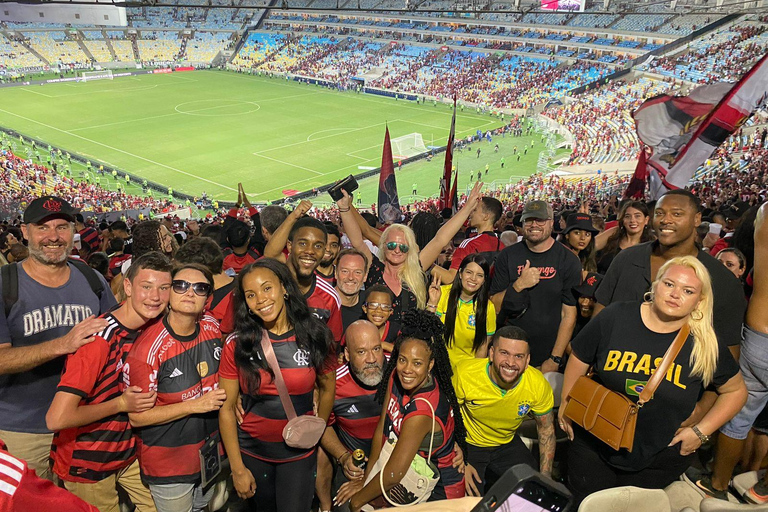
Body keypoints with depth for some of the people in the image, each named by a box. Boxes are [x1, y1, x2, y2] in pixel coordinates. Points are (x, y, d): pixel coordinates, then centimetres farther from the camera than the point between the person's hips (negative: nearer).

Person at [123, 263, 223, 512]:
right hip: (169, 465, -6)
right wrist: (195, 406, -24)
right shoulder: (149, 347, -24)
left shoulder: (212, 327, -6)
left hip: (211, 453, 6)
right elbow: (137, 416, -20)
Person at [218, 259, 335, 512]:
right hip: (251, 451, 1)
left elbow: (328, 389, 4)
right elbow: (226, 409, -8)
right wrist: (237, 468, -8)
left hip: (299, 453, -1)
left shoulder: (314, 337, -11)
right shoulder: (237, 344, -12)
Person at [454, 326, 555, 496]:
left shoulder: (538, 385, -22)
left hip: (508, 444, 3)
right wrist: (460, 462, -17)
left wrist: (545, 478, -7)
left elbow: (546, 429, -4)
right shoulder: (465, 373, -30)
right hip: (468, 444, -3)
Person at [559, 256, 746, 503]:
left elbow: (736, 390, 4)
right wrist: (566, 404, 3)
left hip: (660, 461, 0)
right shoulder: (615, 317, -13)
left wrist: (701, 431, -4)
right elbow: (579, 359, 0)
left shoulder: (706, 346, -11)